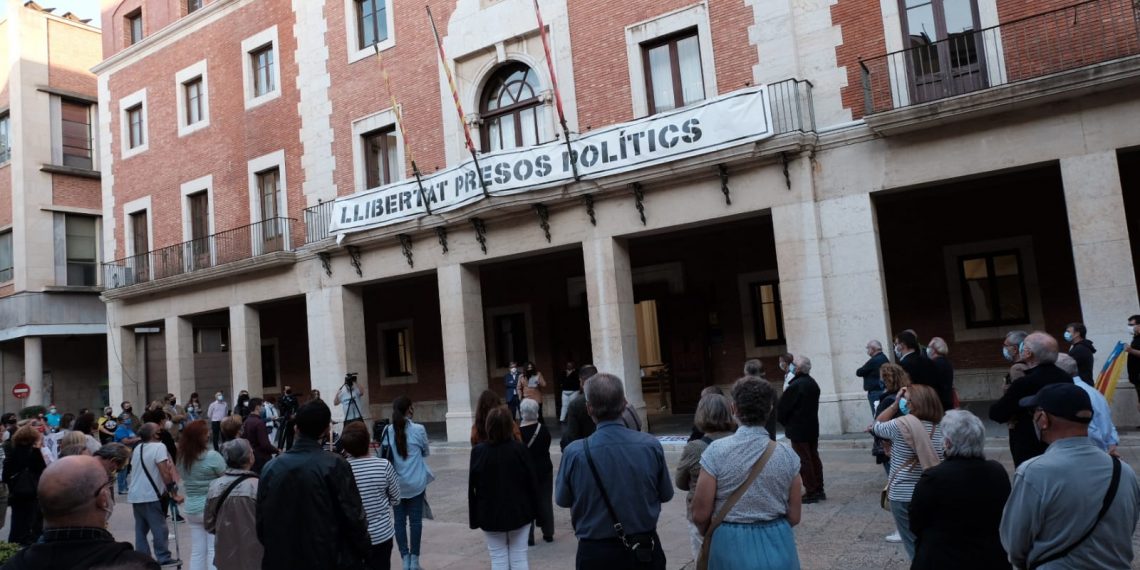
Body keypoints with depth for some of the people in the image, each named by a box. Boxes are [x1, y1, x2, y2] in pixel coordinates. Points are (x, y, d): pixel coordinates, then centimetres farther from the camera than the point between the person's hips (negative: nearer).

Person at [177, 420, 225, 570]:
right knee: (214, 550, 2)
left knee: (197, 551, 13)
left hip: (191, 508, 6)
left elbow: (182, 478, 15)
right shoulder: (212, 456, -18)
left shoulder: (182, 458, 3)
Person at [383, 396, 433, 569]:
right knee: (415, 521, 7)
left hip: (396, 483, 2)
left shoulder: (388, 431, -6)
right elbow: (426, 452, 4)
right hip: (415, 483, -2)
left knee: (400, 521, 9)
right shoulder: (418, 429, -12)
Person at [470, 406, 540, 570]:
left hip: (491, 514, 0)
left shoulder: (478, 451, -10)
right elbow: (532, 482, -5)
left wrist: (474, 517, 5)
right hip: (519, 512, 0)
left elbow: (473, 487, -5)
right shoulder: (520, 449, -11)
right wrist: (534, 510, 8)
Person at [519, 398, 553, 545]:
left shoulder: (518, 432, -16)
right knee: (545, 502, 13)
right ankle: (548, 533, 19)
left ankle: (529, 536, 6)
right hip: (544, 470, 3)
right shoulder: (544, 431, -5)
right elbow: (546, 449, 4)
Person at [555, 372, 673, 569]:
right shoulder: (651, 445, -15)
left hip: (595, 553, -1)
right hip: (645, 548, 1)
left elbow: (562, 500, -1)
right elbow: (666, 494, 0)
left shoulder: (575, 453, -19)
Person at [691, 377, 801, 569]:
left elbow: (700, 515, -11)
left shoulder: (717, 451, -16)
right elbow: (794, 518, -1)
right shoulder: (787, 456, -9)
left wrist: (711, 536, 9)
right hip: (776, 546, 2)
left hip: (731, 545, -1)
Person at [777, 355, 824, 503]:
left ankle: (811, 492, 1)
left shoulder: (795, 386, -21)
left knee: (804, 461, -2)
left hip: (798, 430, -8)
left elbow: (782, 407, -16)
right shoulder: (813, 383, 7)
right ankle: (819, 490, 20)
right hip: (813, 427, 8)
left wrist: (784, 422, 3)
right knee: (814, 458, 14)